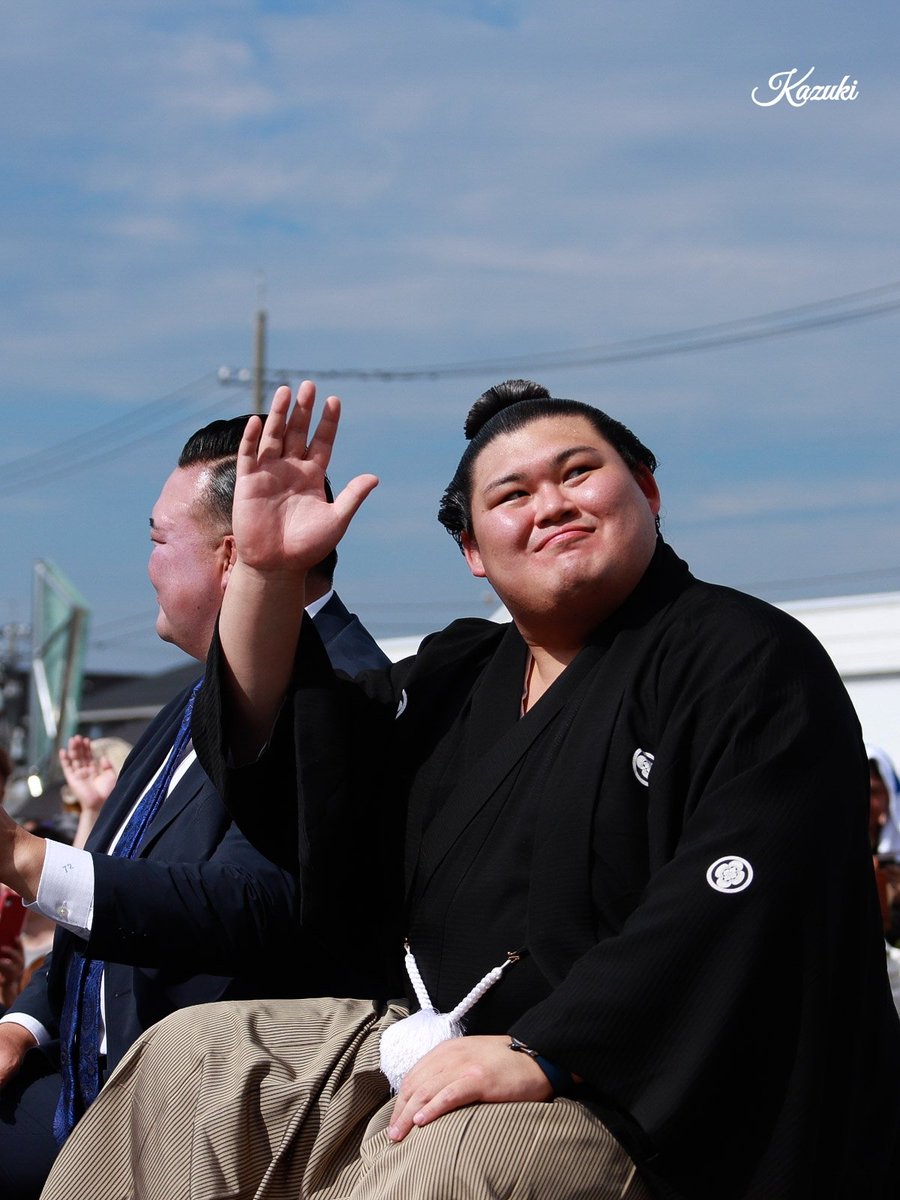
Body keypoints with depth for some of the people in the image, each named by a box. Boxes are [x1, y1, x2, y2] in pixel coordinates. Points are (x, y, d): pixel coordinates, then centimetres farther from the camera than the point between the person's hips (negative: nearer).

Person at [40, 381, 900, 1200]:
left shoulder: (749, 660, -9)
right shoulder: (457, 680, 14)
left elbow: (747, 898, -22)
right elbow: (271, 759, 13)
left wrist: (542, 1053, -28)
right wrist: (268, 568, -1)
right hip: (447, 1051, 8)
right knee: (189, 1057, 3)